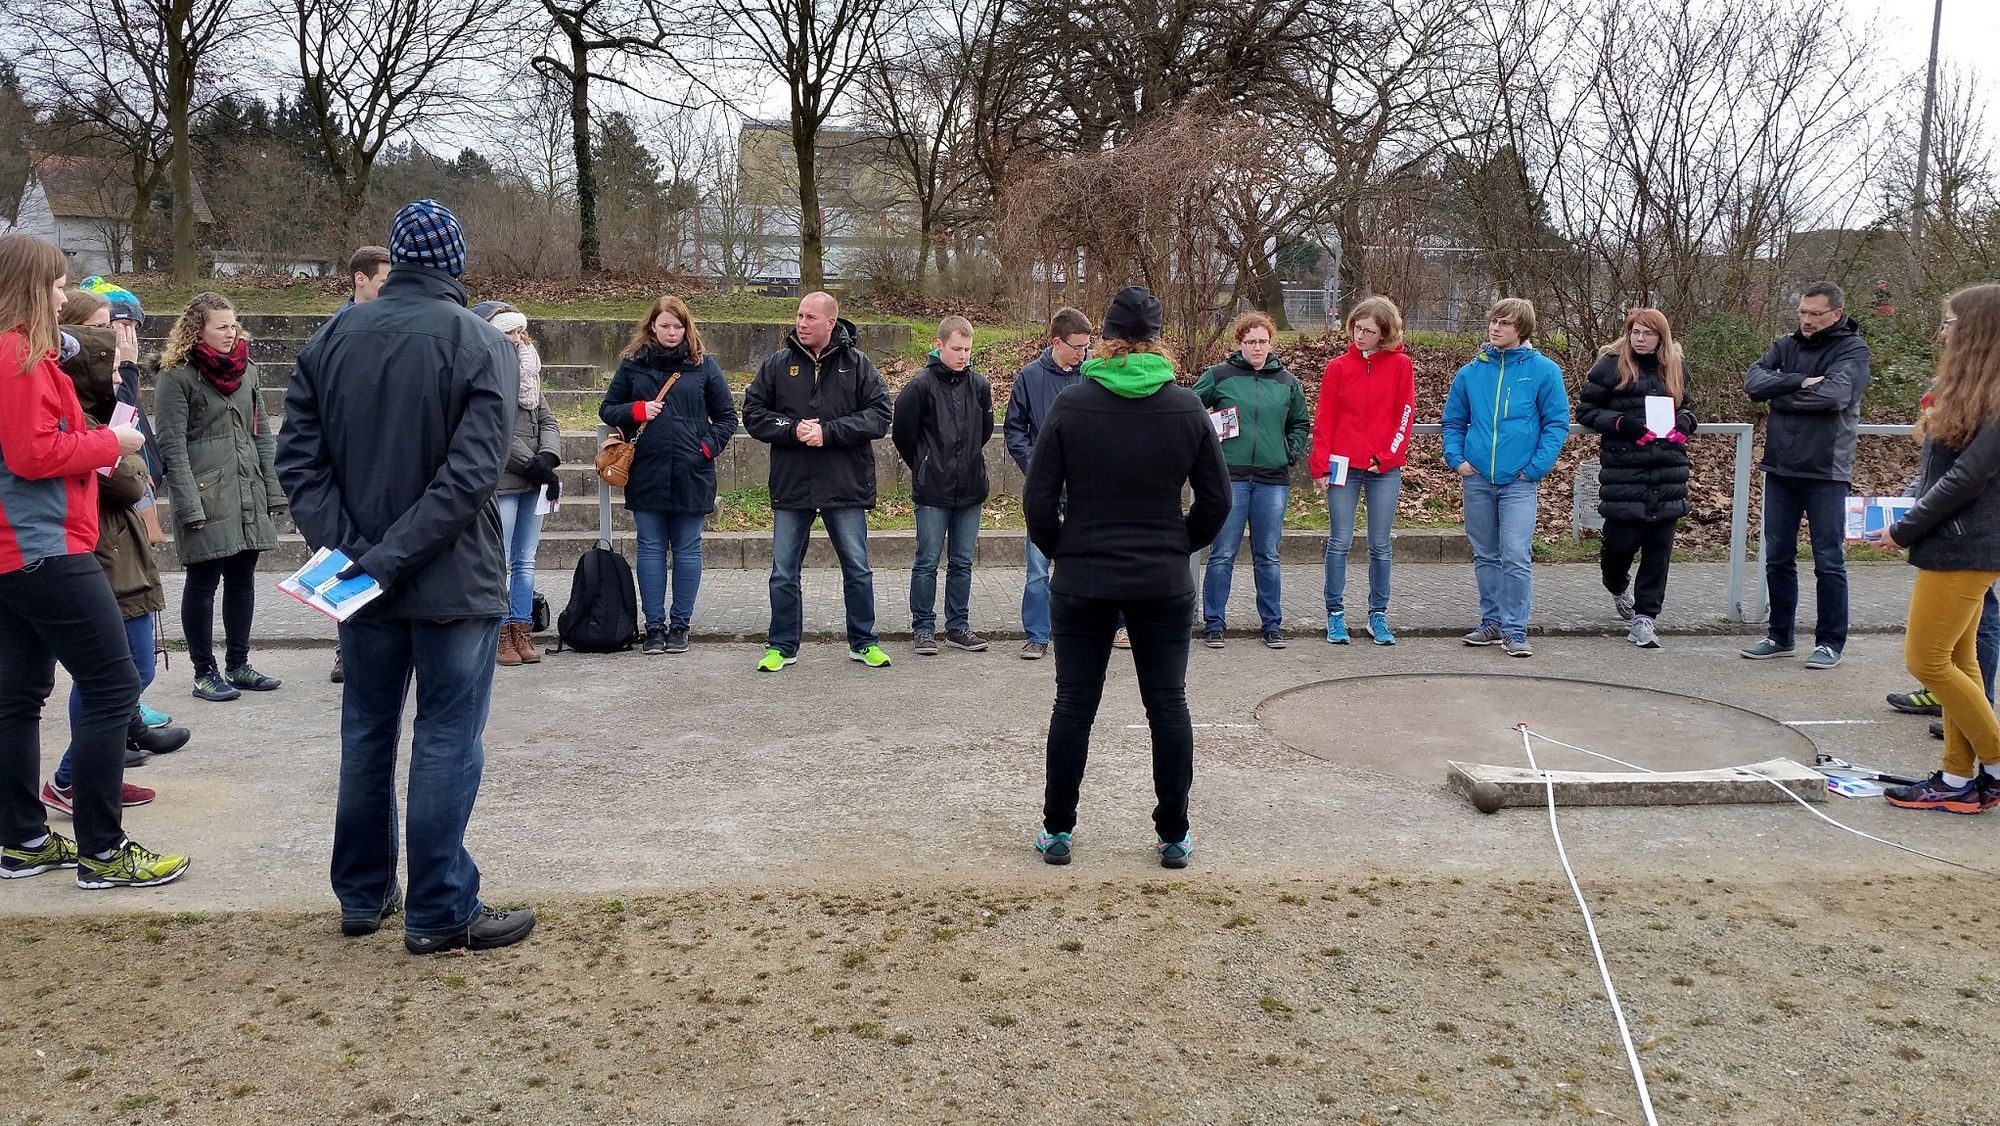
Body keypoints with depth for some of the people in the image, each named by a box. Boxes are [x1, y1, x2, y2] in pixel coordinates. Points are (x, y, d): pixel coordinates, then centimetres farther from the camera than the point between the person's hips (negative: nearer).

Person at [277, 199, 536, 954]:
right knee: (447, 741, 2)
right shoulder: (482, 344, -11)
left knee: (367, 734, 16)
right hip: (453, 579, -5)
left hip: (361, 580, 5)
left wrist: (347, 548, -7)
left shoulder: (333, 338, 5)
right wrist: (395, 557, -18)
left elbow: (299, 458, -1)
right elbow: (471, 473, -21)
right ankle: (440, 912, 8)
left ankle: (363, 894, 27)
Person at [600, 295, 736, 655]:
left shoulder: (703, 365, 4)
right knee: (651, 549, 6)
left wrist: (709, 446, -5)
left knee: (687, 550, 6)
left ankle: (680, 625, 15)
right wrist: (636, 411, -7)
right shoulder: (632, 363, 6)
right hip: (646, 473, 1)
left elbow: (727, 416, 9)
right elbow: (607, 409, 12)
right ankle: (654, 625, 13)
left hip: (692, 474, -1)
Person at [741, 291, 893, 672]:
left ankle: (863, 642, 22)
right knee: (783, 572, 7)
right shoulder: (777, 364, 4)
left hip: (845, 486, -1)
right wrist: (792, 430, -14)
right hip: (790, 486, 1)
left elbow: (879, 415, -6)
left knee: (858, 569, 8)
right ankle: (782, 646, 20)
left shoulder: (858, 364, 0)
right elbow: (754, 414, 3)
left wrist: (828, 432, -16)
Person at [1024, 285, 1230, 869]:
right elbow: (1216, 500, 2)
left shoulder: (1071, 405, -7)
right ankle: (1174, 836, 15)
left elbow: (1038, 500, -6)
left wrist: (1062, 552, 10)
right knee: (1168, 705, 9)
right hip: (1164, 585, 1)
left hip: (1081, 582, -1)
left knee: (1074, 705, 8)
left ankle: (1058, 830, 16)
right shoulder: (1187, 409, -3)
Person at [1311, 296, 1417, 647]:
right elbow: (1323, 419, 1)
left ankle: (1378, 615, 16)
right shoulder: (1338, 366, 2)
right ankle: (1335, 614, 10)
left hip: (1385, 469, 0)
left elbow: (1405, 414, 0)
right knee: (1339, 543, 2)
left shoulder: (1400, 365, 1)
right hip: (1344, 466, 0)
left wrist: (1386, 457, -8)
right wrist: (1320, 466, -5)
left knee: (1381, 545, 7)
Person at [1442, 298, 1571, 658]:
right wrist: (1456, 458, 1)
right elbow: (1453, 422, 16)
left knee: (1516, 557, -10)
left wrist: (1536, 467, -9)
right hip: (1477, 479, 4)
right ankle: (1491, 623, 23)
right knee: (1485, 557, 12)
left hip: (1519, 482, -4)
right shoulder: (1470, 373, 7)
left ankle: (1515, 631, -3)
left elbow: (1557, 423, -2)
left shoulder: (1543, 370, -2)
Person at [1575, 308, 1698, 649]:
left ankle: (1644, 617, 8)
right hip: (1624, 470, -4)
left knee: (1659, 546, 1)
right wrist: (1620, 423, -14)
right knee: (1622, 539, -3)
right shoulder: (1611, 366, 0)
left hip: (1667, 470, 4)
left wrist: (1683, 422, 4)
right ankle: (1617, 588, 31)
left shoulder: (1673, 368, 14)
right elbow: (1585, 409, 2)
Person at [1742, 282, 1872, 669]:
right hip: (1780, 467, 5)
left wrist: (1780, 395, -10)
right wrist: (1798, 381, -19)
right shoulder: (1787, 344, 9)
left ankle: (1830, 641, 13)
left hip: (1825, 471, -5)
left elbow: (1833, 394, -22)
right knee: (1777, 558, 10)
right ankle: (1780, 636, 22)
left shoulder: (1852, 349, -5)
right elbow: (1753, 380, -6)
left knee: (1829, 561, 3)